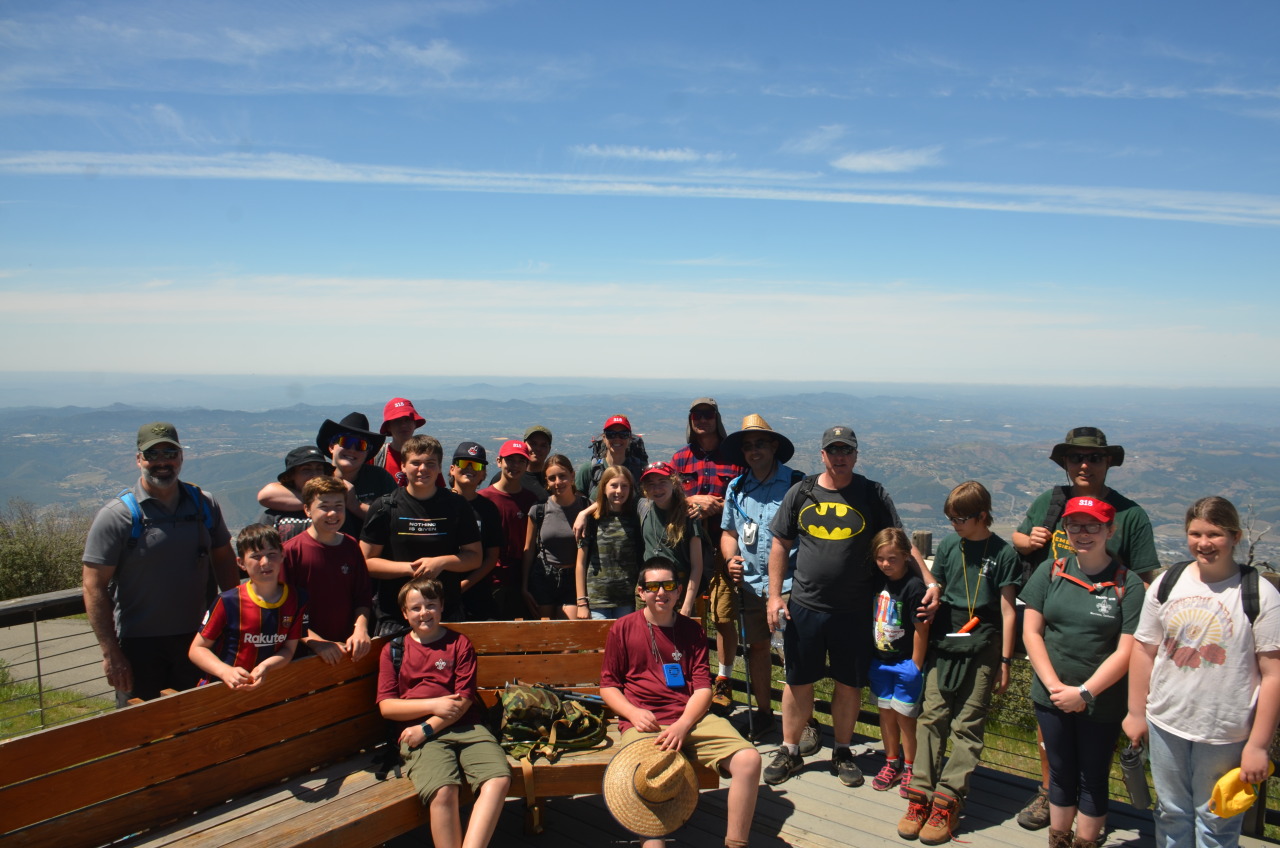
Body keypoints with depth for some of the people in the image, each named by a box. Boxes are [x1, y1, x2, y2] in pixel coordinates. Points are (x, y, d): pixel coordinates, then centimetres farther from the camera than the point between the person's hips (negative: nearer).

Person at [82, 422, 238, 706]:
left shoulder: (204, 505, 3)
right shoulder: (116, 515, -10)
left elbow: (223, 559, 13)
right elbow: (95, 587, -11)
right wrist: (110, 653, -15)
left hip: (196, 637, 3)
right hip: (139, 643, -3)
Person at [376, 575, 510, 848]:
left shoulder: (459, 644, 12)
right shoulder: (393, 650, 14)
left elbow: (464, 700, 4)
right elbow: (386, 706, 6)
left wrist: (427, 727, -9)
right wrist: (434, 705, -6)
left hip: (465, 726, 1)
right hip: (420, 734, -1)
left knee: (499, 779, -26)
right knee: (443, 791, -31)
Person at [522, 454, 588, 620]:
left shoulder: (584, 507, -3)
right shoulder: (539, 509, -2)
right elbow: (528, 550, 6)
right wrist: (524, 588, 4)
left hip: (573, 581, 0)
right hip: (542, 580, 1)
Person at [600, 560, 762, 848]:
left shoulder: (691, 630, 16)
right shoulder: (623, 629, 10)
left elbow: (703, 687, 9)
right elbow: (608, 684, 12)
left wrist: (683, 724, -10)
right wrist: (634, 713, -8)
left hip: (691, 719, 3)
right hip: (644, 724, -2)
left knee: (749, 759, -20)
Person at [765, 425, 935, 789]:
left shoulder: (873, 495, -1)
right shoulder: (800, 493, 3)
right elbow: (780, 546, 6)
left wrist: (930, 581, -13)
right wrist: (775, 595, 0)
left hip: (854, 610, 0)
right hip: (804, 607, 1)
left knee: (849, 684, 11)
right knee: (798, 682, 9)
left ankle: (842, 752, 31)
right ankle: (789, 751, 26)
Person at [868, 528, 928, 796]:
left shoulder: (914, 587, -18)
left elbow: (921, 629, -15)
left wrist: (916, 666, -12)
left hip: (905, 663, -5)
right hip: (880, 661, 6)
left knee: (904, 716, 4)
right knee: (886, 712, 14)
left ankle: (910, 768, 21)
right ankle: (892, 763, 29)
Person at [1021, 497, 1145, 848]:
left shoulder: (1128, 584, -10)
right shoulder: (1050, 573, -1)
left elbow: (1125, 651, -12)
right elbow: (1031, 631, -2)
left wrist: (1084, 692, -16)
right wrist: (1054, 685, -11)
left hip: (1102, 704, -2)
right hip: (1052, 698, 3)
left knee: (1093, 780, 13)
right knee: (1061, 775, 18)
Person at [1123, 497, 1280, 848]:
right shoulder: (1167, 583, 0)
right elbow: (1144, 650, 5)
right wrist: (1136, 712, 6)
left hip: (1226, 735, -3)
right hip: (1165, 725, 3)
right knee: (1171, 815, 19)